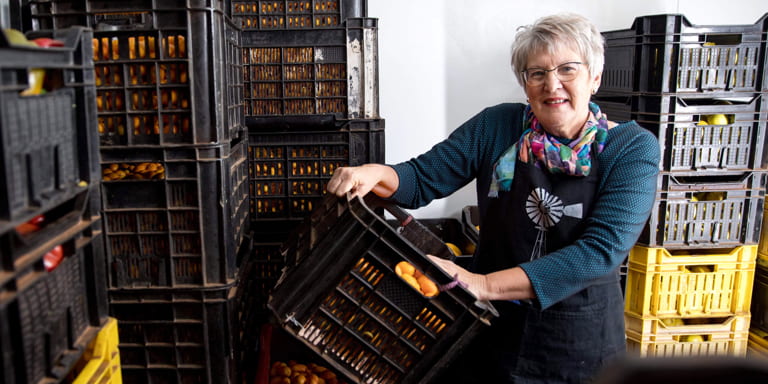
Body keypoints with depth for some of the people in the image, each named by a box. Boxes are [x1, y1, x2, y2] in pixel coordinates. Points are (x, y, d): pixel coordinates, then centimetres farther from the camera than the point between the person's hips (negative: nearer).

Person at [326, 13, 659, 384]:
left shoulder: (634, 149, -11)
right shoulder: (497, 126, -6)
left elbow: (601, 250, -23)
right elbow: (422, 179, -3)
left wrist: (486, 284, -31)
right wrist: (374, 174, -26)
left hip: (579, 343, -1)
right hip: (489, 330, 1)